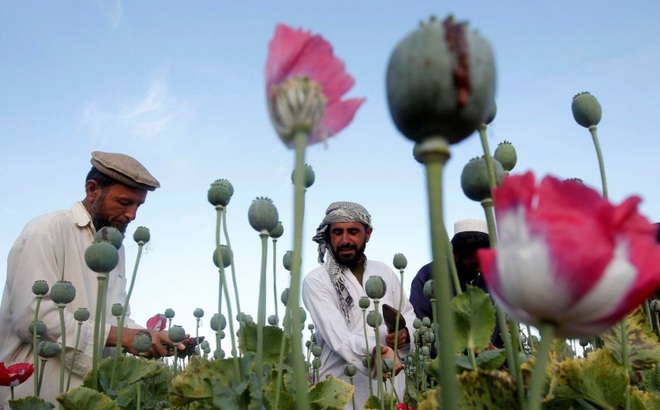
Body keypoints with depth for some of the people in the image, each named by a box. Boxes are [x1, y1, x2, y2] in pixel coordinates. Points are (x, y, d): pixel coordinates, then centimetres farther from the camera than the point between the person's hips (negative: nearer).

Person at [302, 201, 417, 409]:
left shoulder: (385, 272, 8)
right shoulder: (316, 281, -9)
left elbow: (409, 314, 15)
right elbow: (337, 334, -21)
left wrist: (406, 332, -8)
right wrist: (374, 350, -39)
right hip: (343, 392, -4)